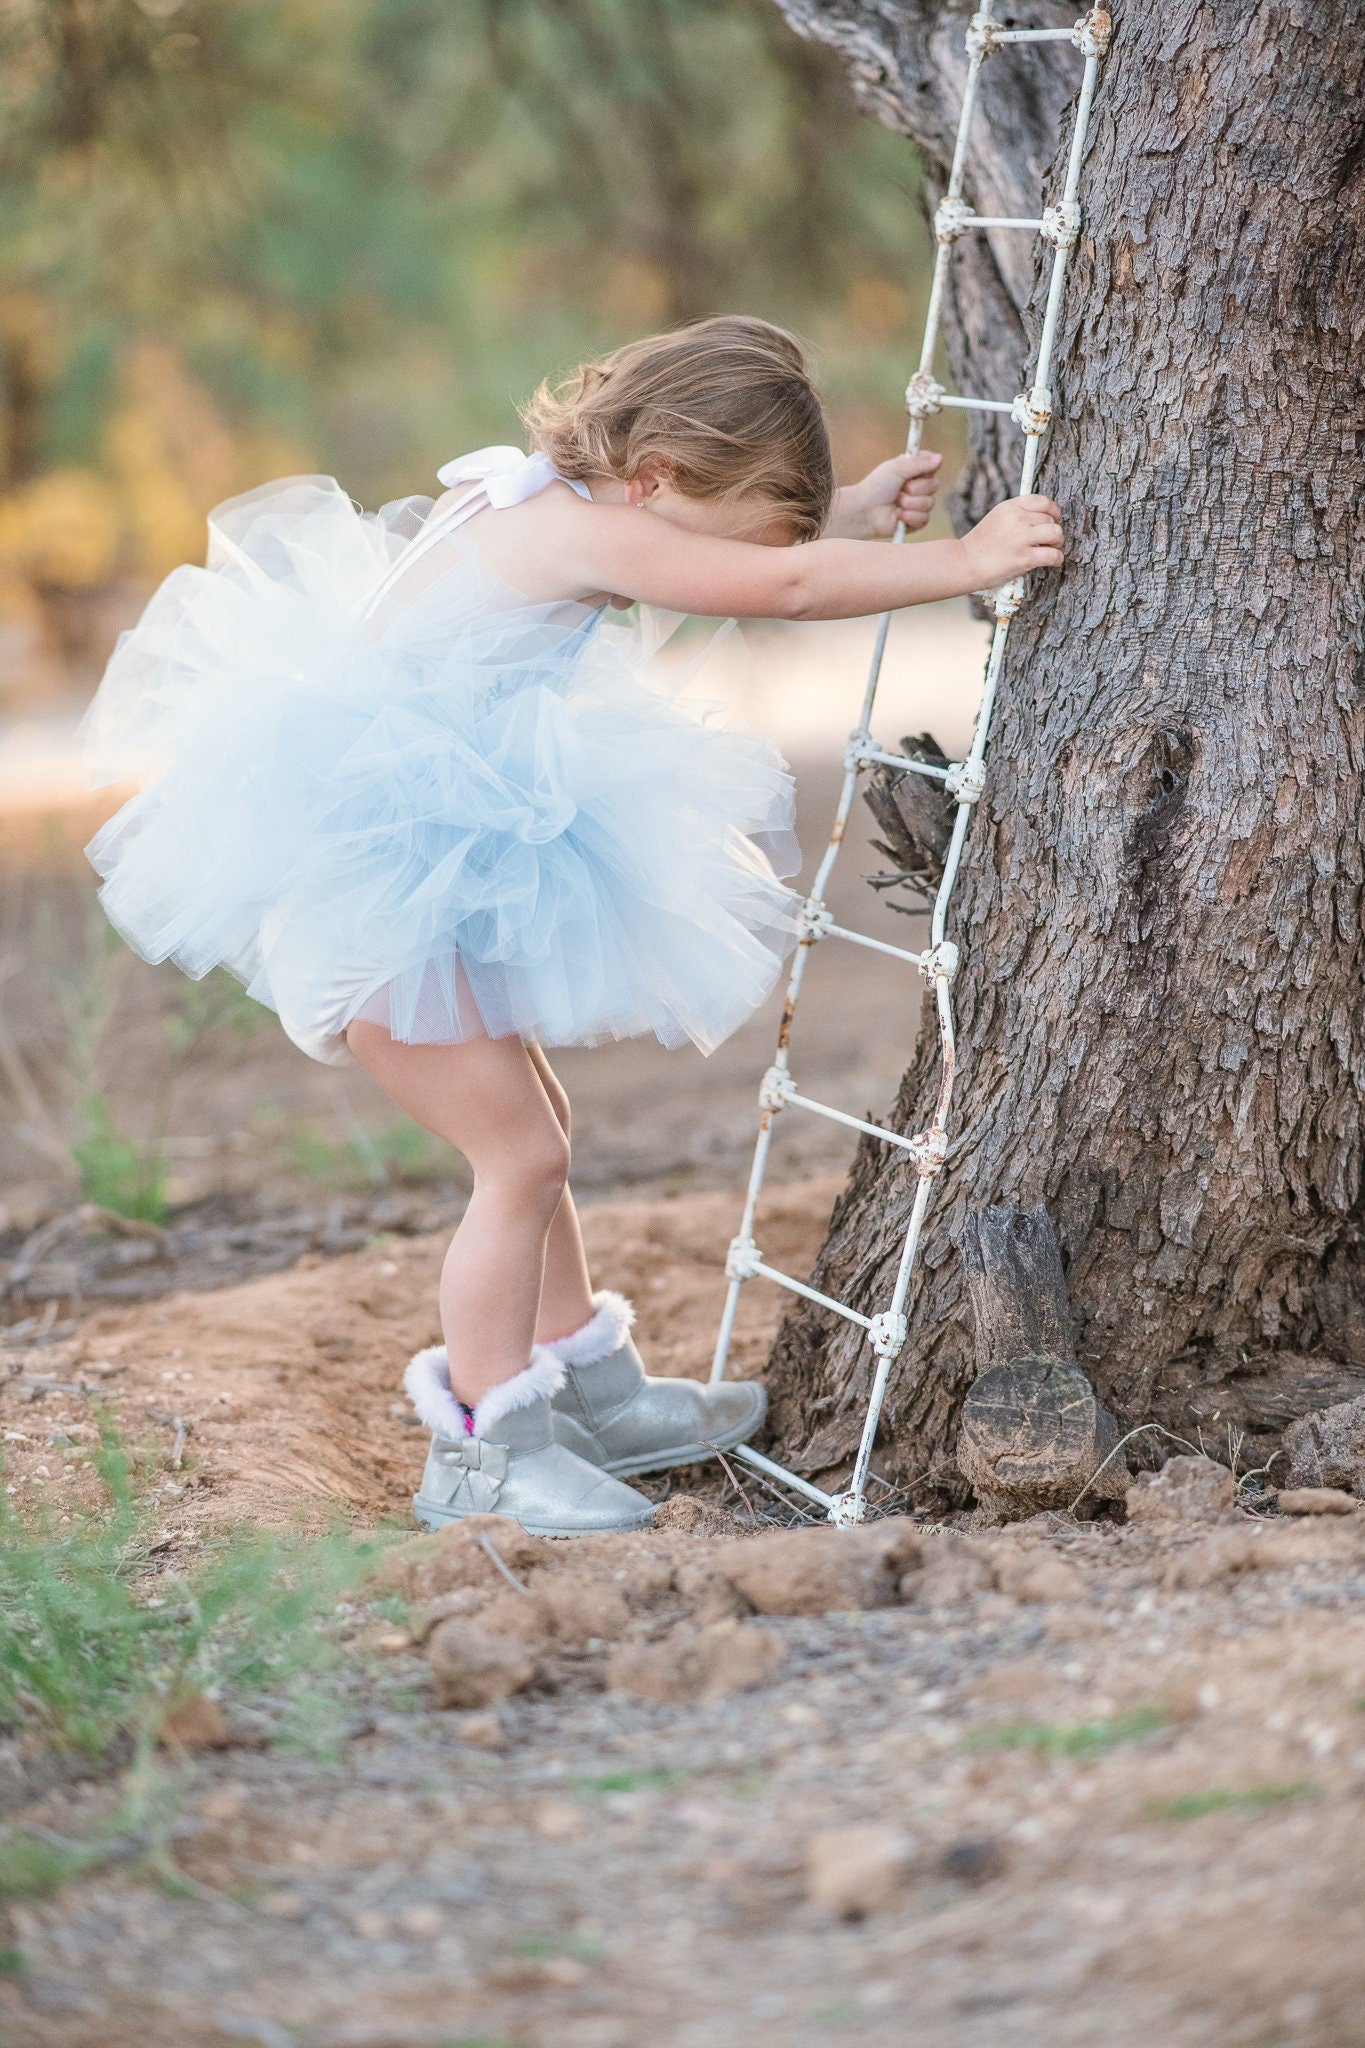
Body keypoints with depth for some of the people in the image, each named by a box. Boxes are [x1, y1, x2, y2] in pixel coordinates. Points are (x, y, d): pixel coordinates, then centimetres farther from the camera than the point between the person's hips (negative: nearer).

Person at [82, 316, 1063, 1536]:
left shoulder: (559, 504, 6)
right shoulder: (575, 530, -22)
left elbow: (772, 546, 19)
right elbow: (784, 587, -26)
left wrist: (856, 514, 7)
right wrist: (961, 562, -19)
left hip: (421, 855, 11)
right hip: (370, 873, -11)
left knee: (530, 1126, 20)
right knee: (522, 1153, -6)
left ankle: (594, 1390, 33)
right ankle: (483, 1451, 6)